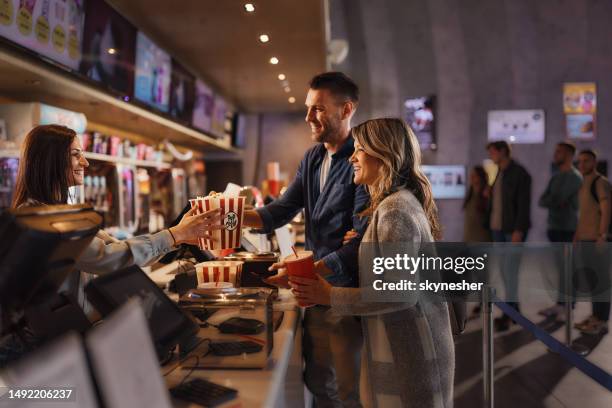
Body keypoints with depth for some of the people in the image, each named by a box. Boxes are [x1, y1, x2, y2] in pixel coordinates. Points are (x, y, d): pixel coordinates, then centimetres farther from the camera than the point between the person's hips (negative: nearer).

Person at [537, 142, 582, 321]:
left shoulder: (574, 177, -11)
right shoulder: (556, 177, 16)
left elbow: (556, 200, -20)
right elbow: (541, 201, 8)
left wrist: (547, 201, -1)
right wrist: (552, 201, -11)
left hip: (567, 230, -8)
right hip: (554, 228, 8)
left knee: (567, 269, -4)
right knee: (559, 268, 11)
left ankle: (568, 308, 3)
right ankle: (560, 305, 17)